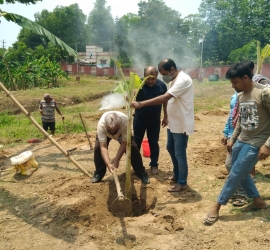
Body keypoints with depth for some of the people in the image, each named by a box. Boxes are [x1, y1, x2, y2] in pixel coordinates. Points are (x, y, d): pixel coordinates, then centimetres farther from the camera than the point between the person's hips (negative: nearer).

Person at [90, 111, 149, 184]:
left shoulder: (125, 121, -43)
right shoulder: (101, 124, -43)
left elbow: (124, 143, -33)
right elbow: (103, 146, -42)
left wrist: (117, 159, -36)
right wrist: (108, 164, -51)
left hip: (122, 132, 0)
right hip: (105, 132, 1)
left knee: (132, 147, -16)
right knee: (97, 147, -19)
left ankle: (141, 172, 2)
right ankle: (99, 173, 3)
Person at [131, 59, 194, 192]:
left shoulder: (183, 80, -25)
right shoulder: (174, 80, 8)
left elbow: (164, 98, -34)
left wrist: (141, 104, -36)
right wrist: (167, 117, 18)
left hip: (181, 125, -10)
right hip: (173, 123, 10)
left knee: (180, 154, 1)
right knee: (171, 149, 20)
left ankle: (182, 182, 17)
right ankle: (177, 175, 38)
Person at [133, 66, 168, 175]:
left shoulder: (162, 85, -8)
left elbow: (165, 101, 4)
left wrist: (165, 117, 7)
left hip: (155, 120, 1)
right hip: (139, 118, 0)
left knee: (153, 143, 10)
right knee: (136, 142, 9)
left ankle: (154, 165, 25)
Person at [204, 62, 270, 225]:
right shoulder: (241, 96, 7)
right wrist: (232, 139, 16)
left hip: (256, 143, -8)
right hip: (241, 141, 8)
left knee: (236, 175, -3)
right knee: (241, 173, 14)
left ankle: (217, 206, 8)